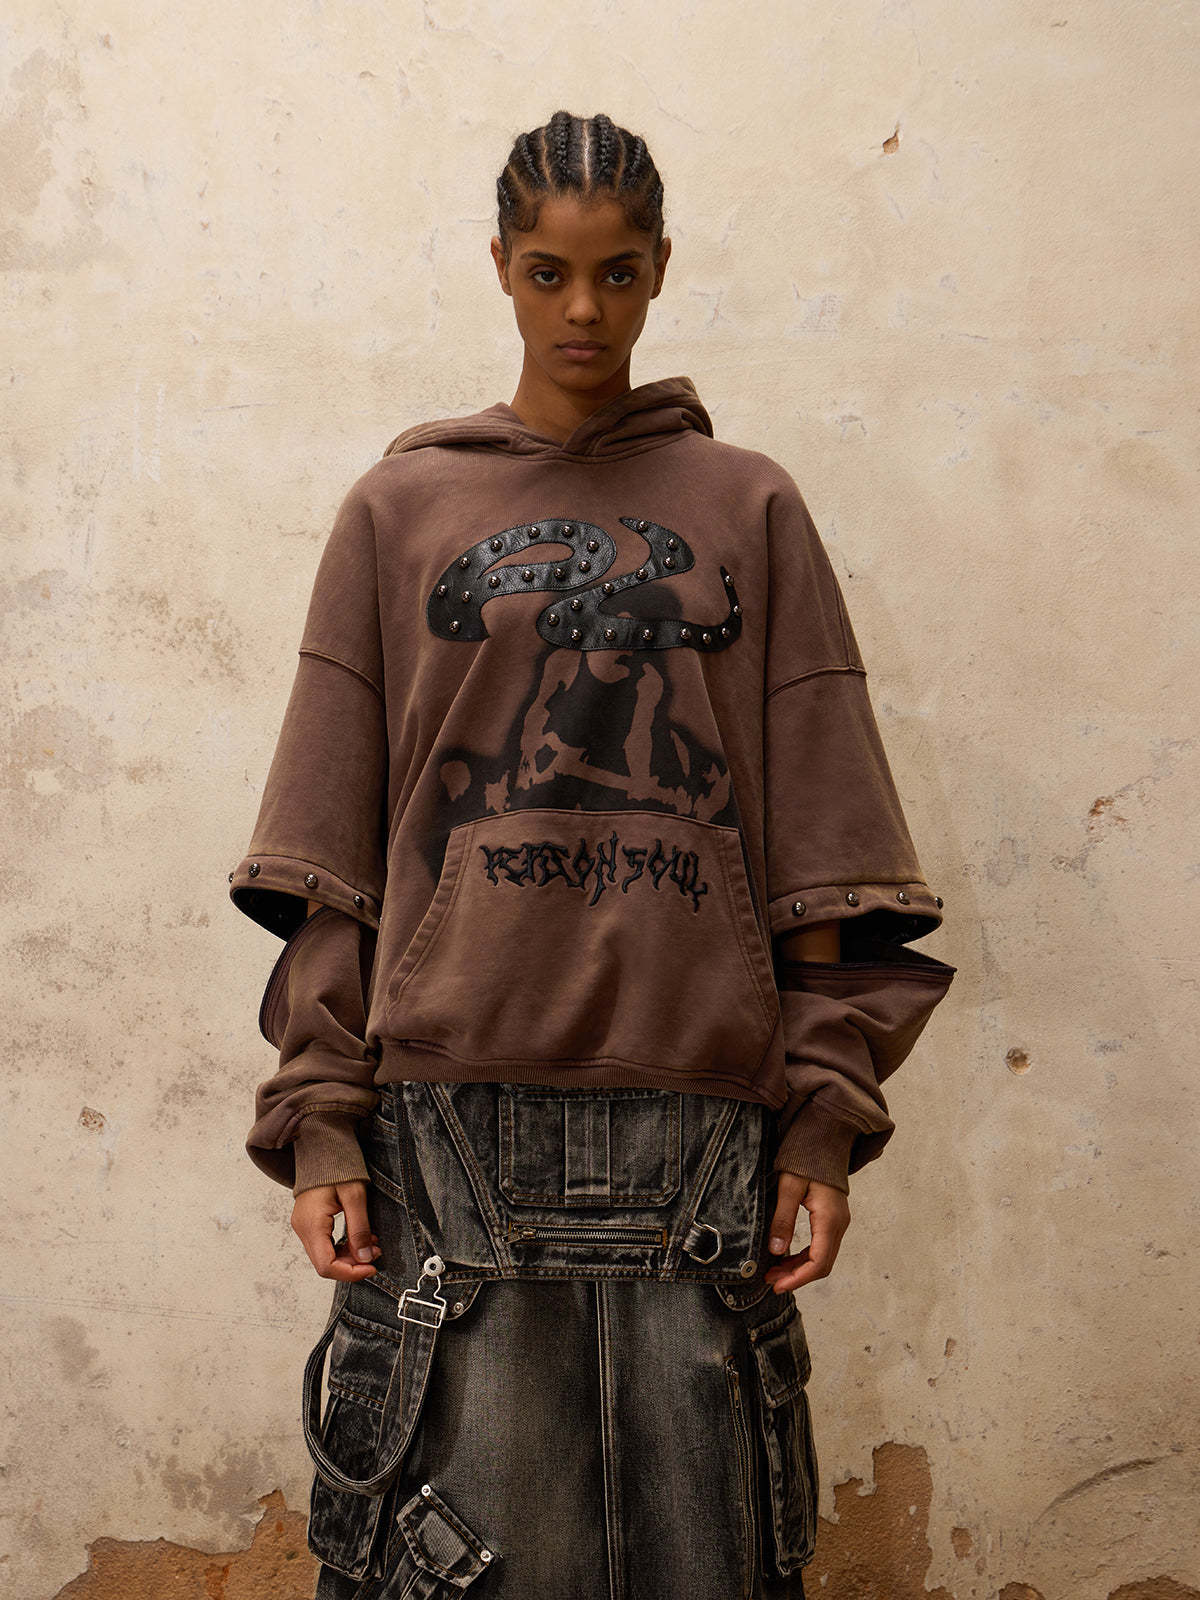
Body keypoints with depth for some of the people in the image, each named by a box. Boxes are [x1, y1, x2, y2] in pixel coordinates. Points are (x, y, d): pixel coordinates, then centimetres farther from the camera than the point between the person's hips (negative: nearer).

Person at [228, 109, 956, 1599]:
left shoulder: (750, 508, 12)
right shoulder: (398, 511, 12)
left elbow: (824, 856, 8)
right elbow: (328, 865, 7)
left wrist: (829, 1113, 0)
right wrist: (316, 1117, -2)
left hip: (702, 1114, 1)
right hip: (450, 1114, 0)